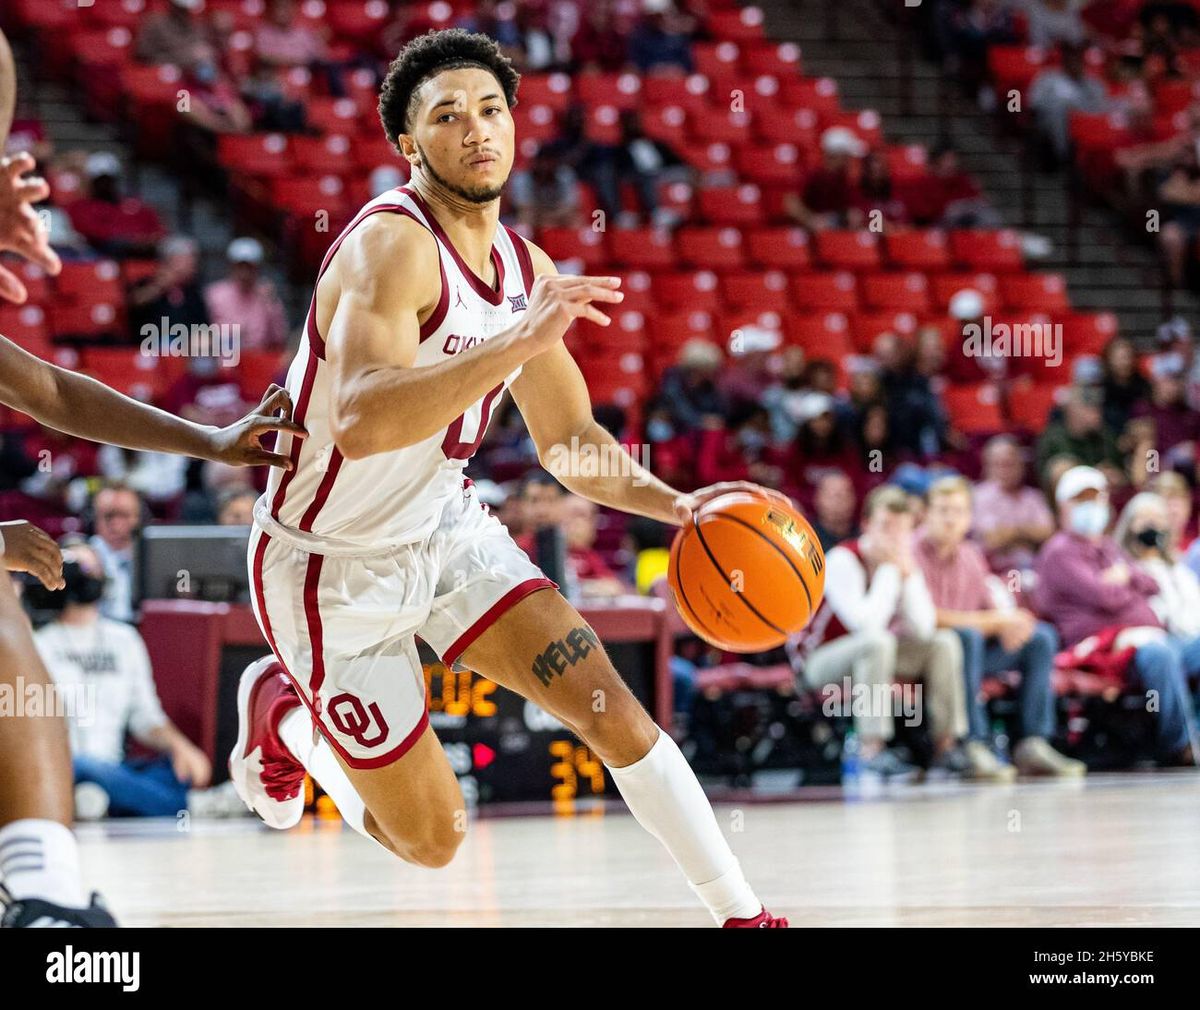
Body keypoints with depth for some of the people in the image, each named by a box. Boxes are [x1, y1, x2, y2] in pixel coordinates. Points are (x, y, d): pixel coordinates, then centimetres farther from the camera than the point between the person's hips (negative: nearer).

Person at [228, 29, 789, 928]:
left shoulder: (528, 271, -1)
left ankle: (747, 918, 3)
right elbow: (362, 424, -43)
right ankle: (281, 710, 29)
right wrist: (520, 339, -48)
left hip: (445, 528, 7)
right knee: (431, 837, 2)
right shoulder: (391, 245, -27)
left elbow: (570, 441, 12)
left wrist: (675, 503, -6)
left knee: (610, 706, -9)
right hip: (333, 564, -7)